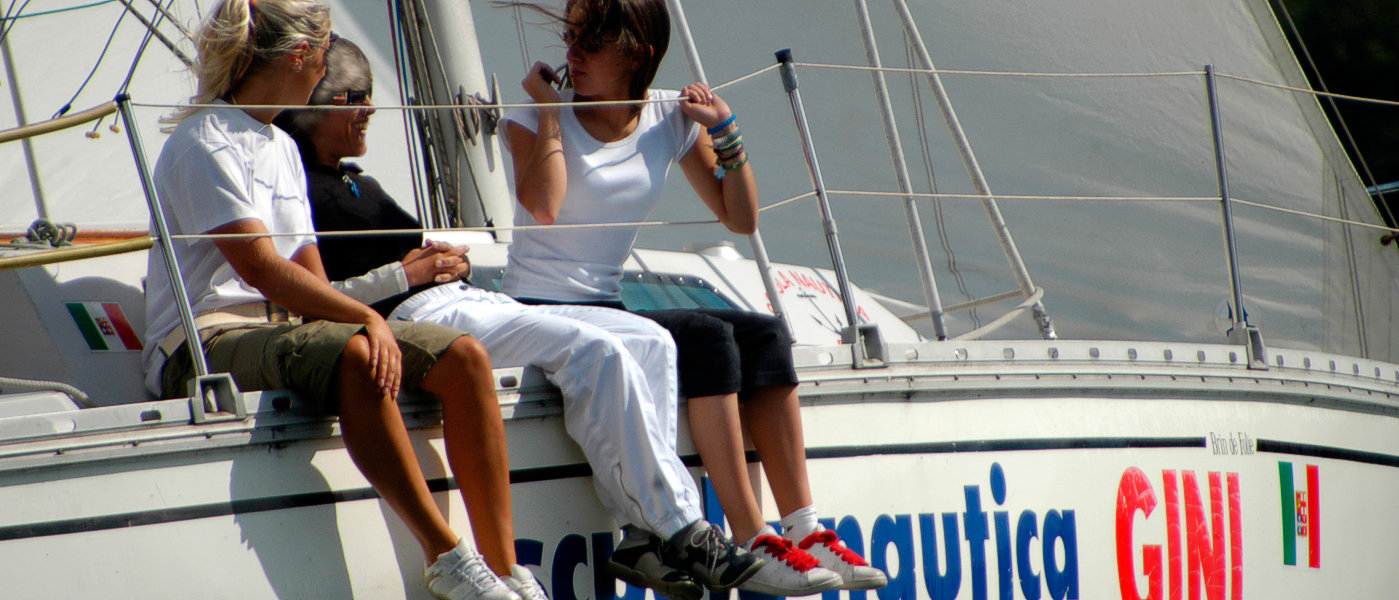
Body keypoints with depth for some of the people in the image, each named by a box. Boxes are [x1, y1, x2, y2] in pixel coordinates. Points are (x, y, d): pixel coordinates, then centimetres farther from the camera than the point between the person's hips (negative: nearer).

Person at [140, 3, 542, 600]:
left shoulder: (282, 147, 22)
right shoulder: (204, 143, -8)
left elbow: (309, 276, 16)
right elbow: (261, 268, -19)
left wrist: (371, 325, -3)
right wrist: (367, 317, -23)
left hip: (279, 326, 9)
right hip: (206, 344, -9)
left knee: (462, 356, -11)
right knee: (353, 356, -38)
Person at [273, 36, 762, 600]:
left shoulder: (360, 184, 30)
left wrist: (451, 258, 6)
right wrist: (402, 275, -13)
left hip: (467, 299, 10)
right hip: (414, 317, -10)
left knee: (650, 342, -5)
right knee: (595, 351, -26)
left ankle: (642, 533, -14)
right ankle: (683, 530, -23)